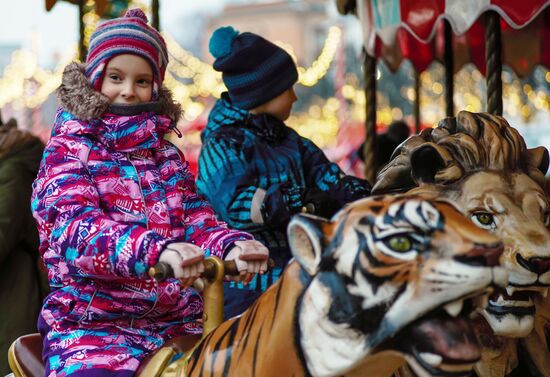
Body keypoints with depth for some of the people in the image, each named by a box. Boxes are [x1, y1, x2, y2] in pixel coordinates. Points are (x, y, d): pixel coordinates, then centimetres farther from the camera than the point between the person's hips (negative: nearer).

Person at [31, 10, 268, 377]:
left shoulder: (168, 157, 17)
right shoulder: (68, 150, 1)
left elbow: (199, 224, 7)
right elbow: (76, 230, -16)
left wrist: (233, 246, -18)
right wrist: (157, 250, -34)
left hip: (176, 322, 5)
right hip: (91, 327, -4)